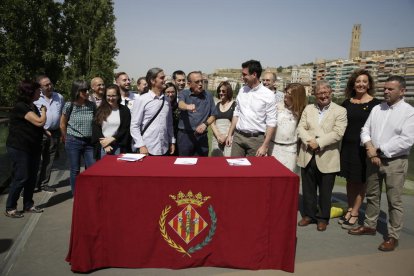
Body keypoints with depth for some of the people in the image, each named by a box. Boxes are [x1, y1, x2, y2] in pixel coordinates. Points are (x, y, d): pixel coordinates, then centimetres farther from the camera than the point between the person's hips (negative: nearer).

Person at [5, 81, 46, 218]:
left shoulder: (32, 106, 13)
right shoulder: (20, 107, -18)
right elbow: (40, 122, -24)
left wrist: (45, 131, 10)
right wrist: (43, 110, -6)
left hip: (33, 148, 9)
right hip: (19, 148, -9)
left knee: (32, 177, 11)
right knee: (20, 178, -4)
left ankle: (28, 205, 23)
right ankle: (10, 208, 9)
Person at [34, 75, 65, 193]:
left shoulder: (59, 97, 7)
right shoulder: (35, 99, -6)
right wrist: (44, 130, -10)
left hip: (55, 133, 4)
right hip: (40, 133, -4)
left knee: (49, 160, 11)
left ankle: (44, 183, 21)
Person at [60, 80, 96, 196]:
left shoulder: (92, 105, 0)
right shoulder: (69, 105, -7)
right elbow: (62, 124, 4)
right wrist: (66, 139, 11)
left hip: (89, 142, 3)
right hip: (73, 142, -2)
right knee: (75, 170, 6)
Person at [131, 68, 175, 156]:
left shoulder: (166, 100, 8)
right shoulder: (142, 100, -7)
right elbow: (134, 126, -7)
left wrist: (172, 141, 12)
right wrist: (141, 145, -13)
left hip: (165, 149, 5)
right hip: (148, 149, -4)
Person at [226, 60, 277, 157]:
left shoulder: (268, 95, -9)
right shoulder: (242, 91, 6)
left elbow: (271, 122, -9)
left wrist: (265, 146, -13)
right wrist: (229, 134, 10)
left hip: (256, 139, -4)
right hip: (238, 136, 4)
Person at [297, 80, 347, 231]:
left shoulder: (340, 111, -2)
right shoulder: (308, 109, 11)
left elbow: (338, 133, -13)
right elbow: (301, 128, 3)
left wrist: (318, 143, -18)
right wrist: (309, 141, -15)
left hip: (327, 158, -3)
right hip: (308, 156, 4)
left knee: (325, 191, 9)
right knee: (308, 189, 13)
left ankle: (323, 218, 26)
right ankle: (309, 214, 30)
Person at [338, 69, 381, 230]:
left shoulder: (375, 104, -6)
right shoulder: (346, 103, 7)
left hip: (364, 148, -4)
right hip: (348, 146, 4)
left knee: (360, 181, 5)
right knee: (350, 180, 12)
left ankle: (354, 214, 15)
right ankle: (350, 210, 24)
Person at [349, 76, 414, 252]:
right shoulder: (376, 109, 9)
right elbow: (365, 130, 8)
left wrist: (379, 150, -16)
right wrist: (369, 147, -12)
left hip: (395, 161, -5)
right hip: (373, 159, 6)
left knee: (394, 201, 1)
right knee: (372, 195, 16)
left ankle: (393, 236, 14)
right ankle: (369, 225, 31)